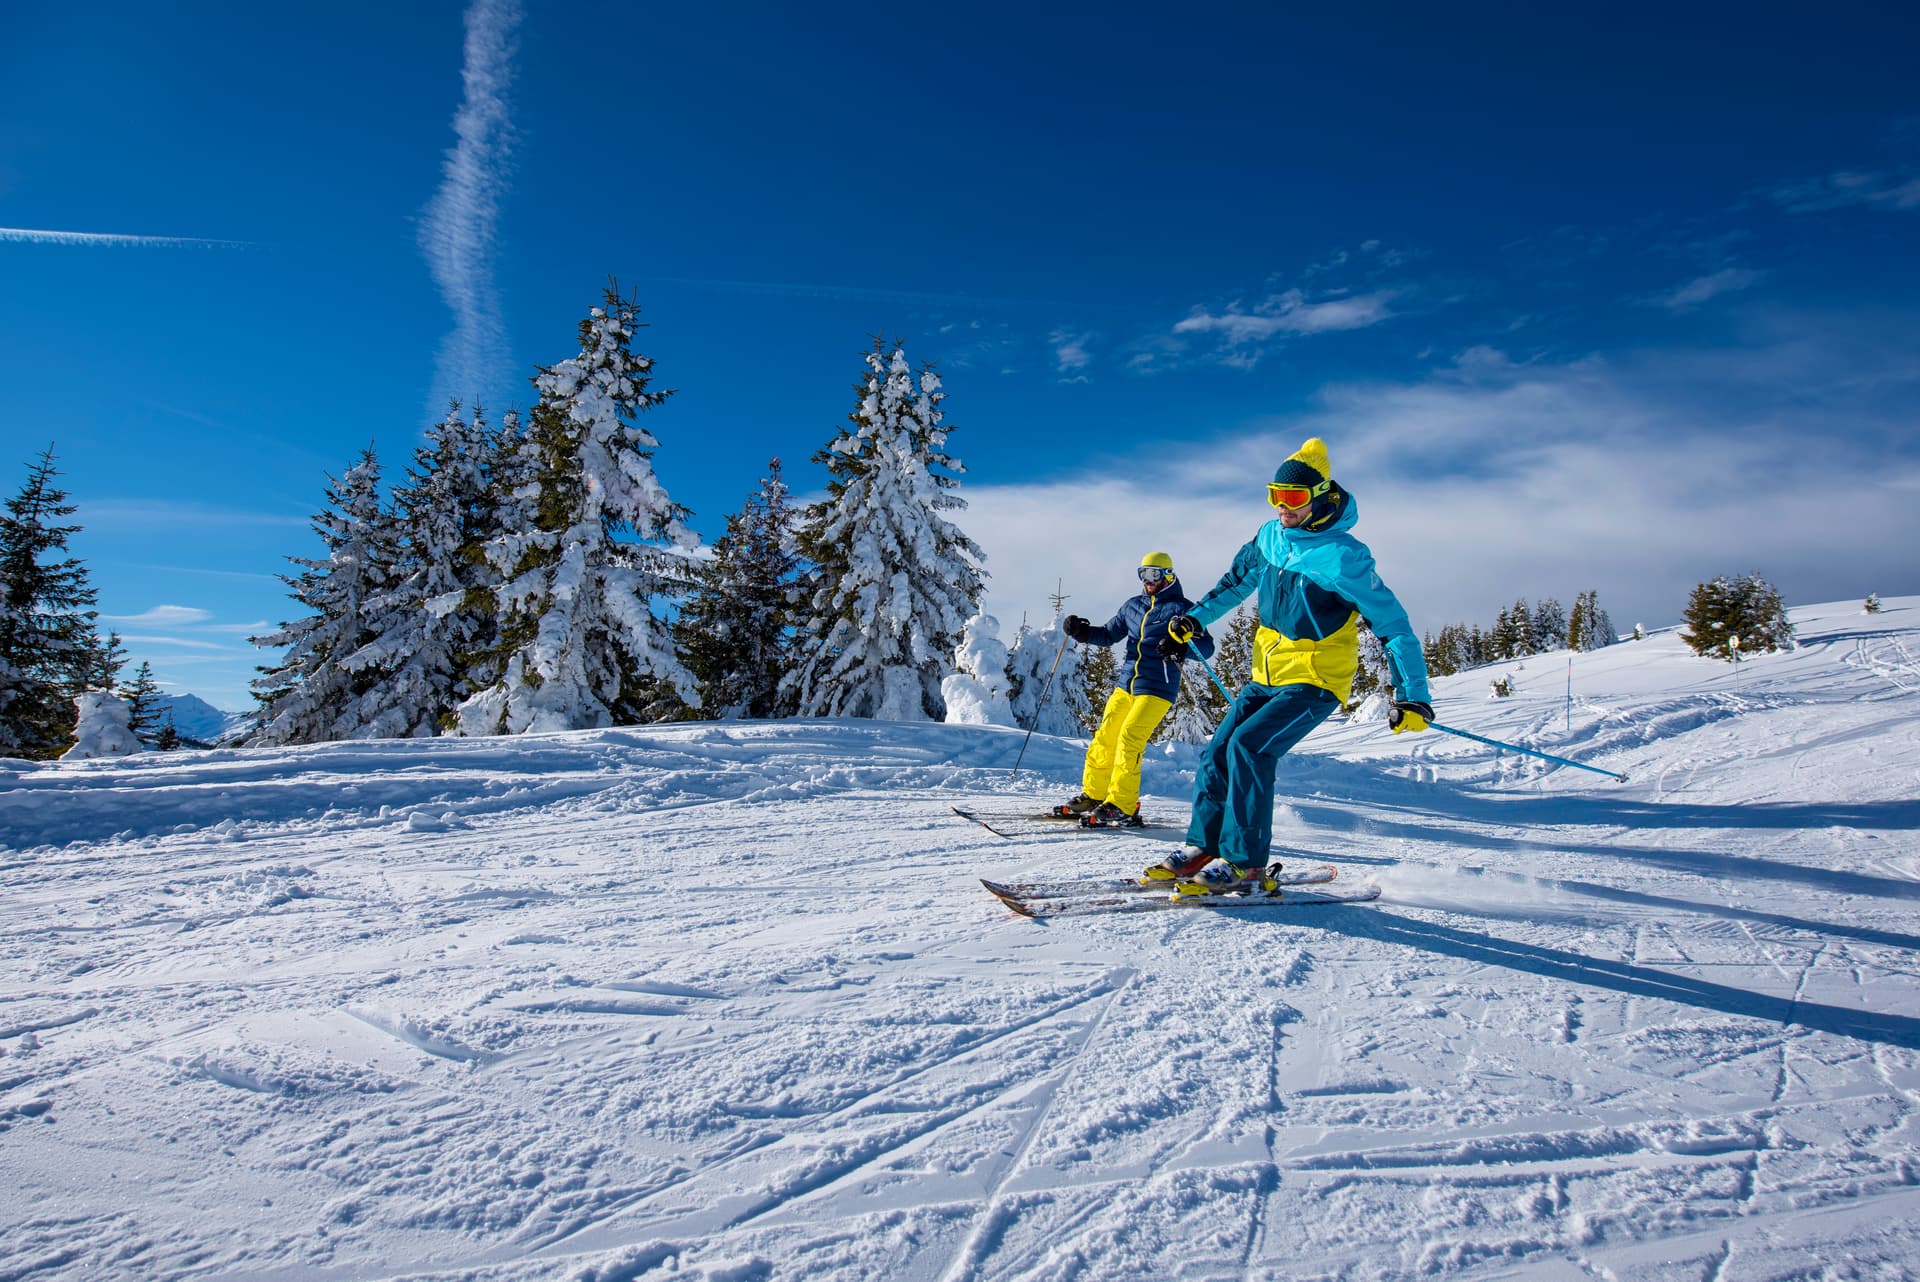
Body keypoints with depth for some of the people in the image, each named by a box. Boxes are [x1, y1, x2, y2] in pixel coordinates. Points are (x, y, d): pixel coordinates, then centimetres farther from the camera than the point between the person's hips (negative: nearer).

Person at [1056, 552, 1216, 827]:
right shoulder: (1132, 605, 16)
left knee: (1129, 739, -18)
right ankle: (1093, 796, 17)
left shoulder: (1181, 608, -1)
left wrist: (1181, 647, -29)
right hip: (1125, 685, 6)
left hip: (1156, 690, -6)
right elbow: (1109, 634, 25)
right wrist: (1082, 632, 6)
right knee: (1104, 740, 4)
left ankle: (1122, 807, -13)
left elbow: (1206, 646, -8)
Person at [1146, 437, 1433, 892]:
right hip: (1268, 675, 7)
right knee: (1216, 753, -1)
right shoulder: (1270, 537, 3)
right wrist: (1197, 618, 18)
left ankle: (1244, 862, -15)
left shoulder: (1343, 557, -17)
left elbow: (1391, 624, -14)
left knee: (1248, 746, -23)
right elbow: (1237, 580, 23)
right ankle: (1203, 847, 11)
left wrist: (1412, 696, -17)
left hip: (1316, 680, -7)